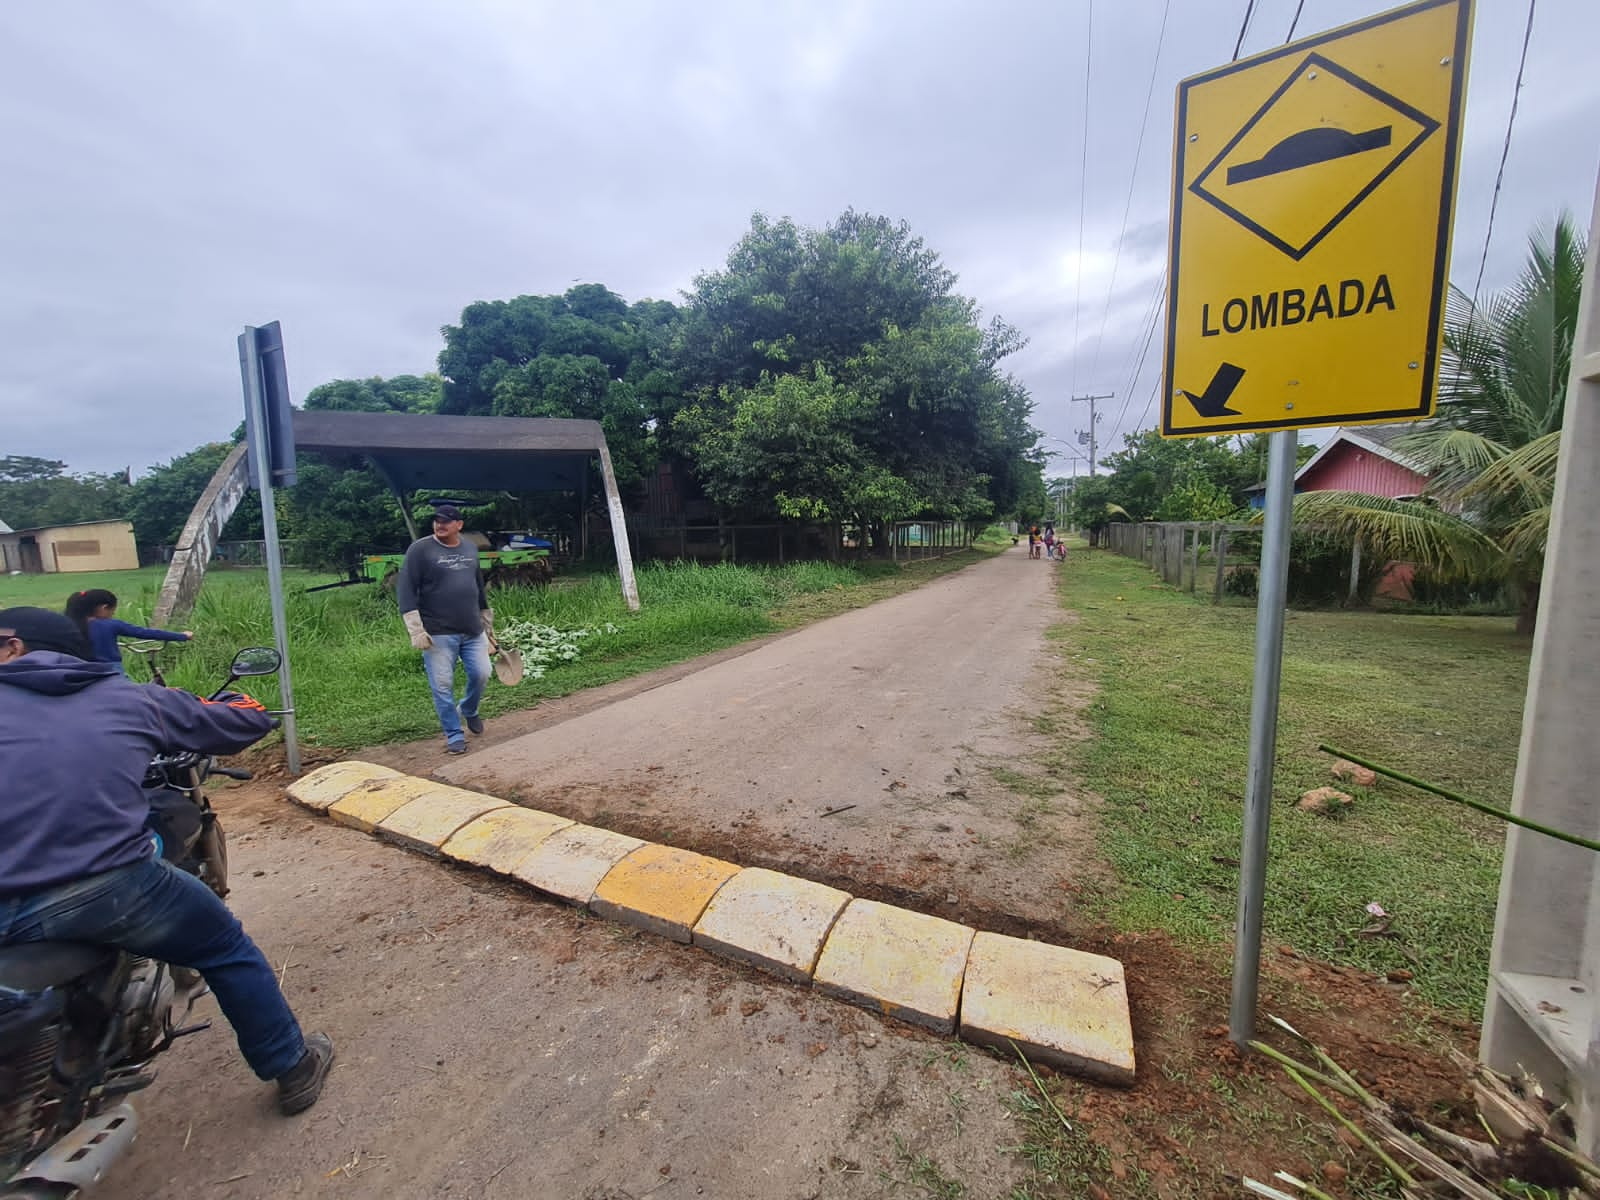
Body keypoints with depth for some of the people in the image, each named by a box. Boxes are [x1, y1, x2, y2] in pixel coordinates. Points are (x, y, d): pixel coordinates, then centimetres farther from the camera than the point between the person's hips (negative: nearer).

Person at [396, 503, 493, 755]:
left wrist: (487, 622, 22)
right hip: (438, 634, -4)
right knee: (443, 686, 0)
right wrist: (416, 630, -15)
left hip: (473, 631, 4)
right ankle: (454, 736, 15)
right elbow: (406, 589, -9)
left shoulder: (470, 549, 10)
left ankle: (468, 710, 35)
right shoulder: (420, 549, -6)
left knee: (481, 674, 5)